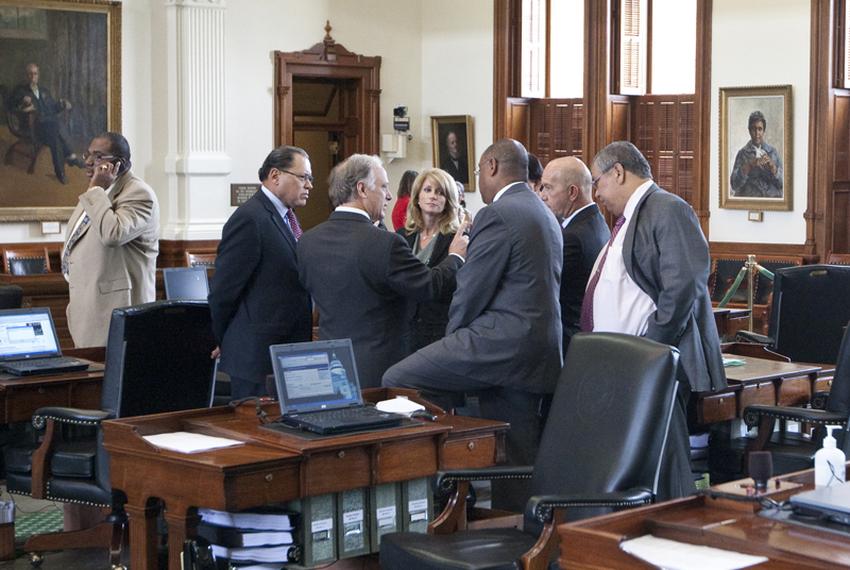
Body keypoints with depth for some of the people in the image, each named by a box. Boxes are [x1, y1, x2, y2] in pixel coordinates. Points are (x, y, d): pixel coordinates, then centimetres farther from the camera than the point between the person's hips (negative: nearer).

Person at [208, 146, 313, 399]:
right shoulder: (250, 219, -16)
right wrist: (223, 342, -2)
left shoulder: (285, 217, 15)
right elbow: (224, 288, -15)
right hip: (258, 355, -9)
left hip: (288, 353, 9)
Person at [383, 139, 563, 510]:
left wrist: (452, 339, 6)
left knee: (397, 382, -7)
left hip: (500, 341, -10)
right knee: (516, 460, 11)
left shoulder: (497, 215, -10)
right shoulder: (545, 216, 21)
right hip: (537, 350, 10)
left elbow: (471, 291, -12)